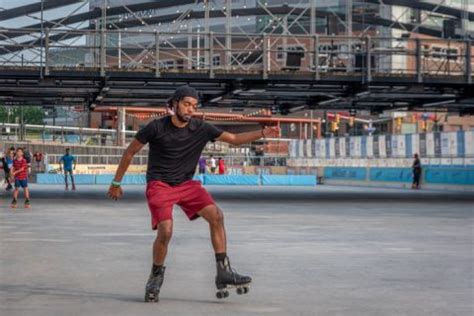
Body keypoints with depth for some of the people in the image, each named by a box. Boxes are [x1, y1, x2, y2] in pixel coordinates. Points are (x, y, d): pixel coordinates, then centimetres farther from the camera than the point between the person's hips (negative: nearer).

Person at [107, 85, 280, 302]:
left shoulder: (201, 129, -2)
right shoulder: (156, 128, -11)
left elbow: (235, 139, 0)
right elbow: (130, 152, 0)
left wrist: (262, 133, -15)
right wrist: (116, 183, 4)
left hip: (186, 184, 4)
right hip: (159, 186, -4)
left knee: (216, 215, -16)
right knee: (166, 230, -23)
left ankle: (223, 273, -11)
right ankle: (156, 278, 2)